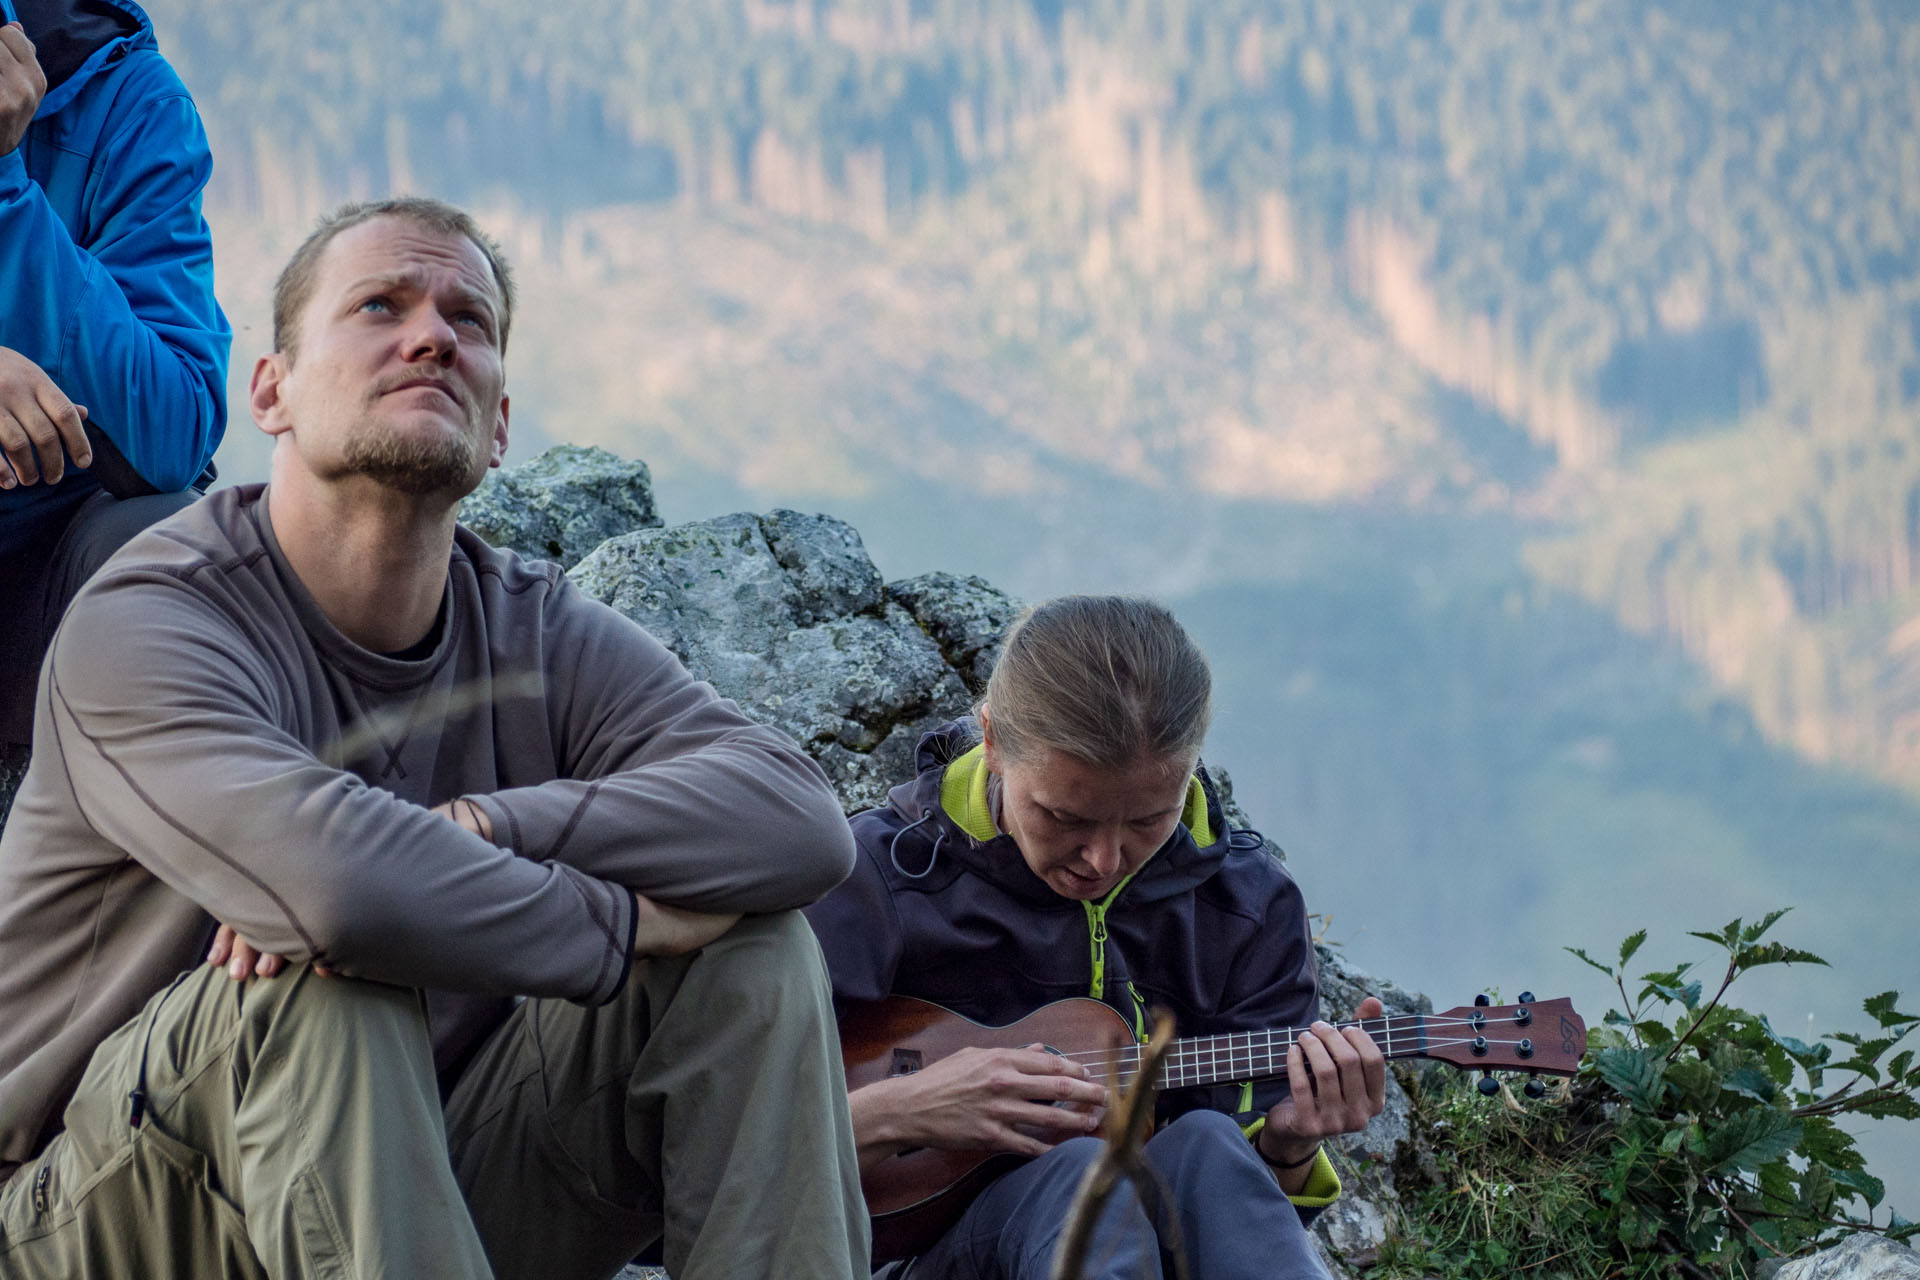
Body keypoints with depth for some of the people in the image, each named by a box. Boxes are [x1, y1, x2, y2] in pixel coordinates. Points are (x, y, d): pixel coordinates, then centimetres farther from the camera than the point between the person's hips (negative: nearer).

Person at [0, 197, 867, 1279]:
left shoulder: (539, 634, 3)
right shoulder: (143, 626, -17)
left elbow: (801, 820, -15)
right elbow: (338, 885, -37)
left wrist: (476, 828, -28)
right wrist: (623, 923, -21)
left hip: (430, 1181, 5)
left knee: (754, 954, -10)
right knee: (319, 990, -36)